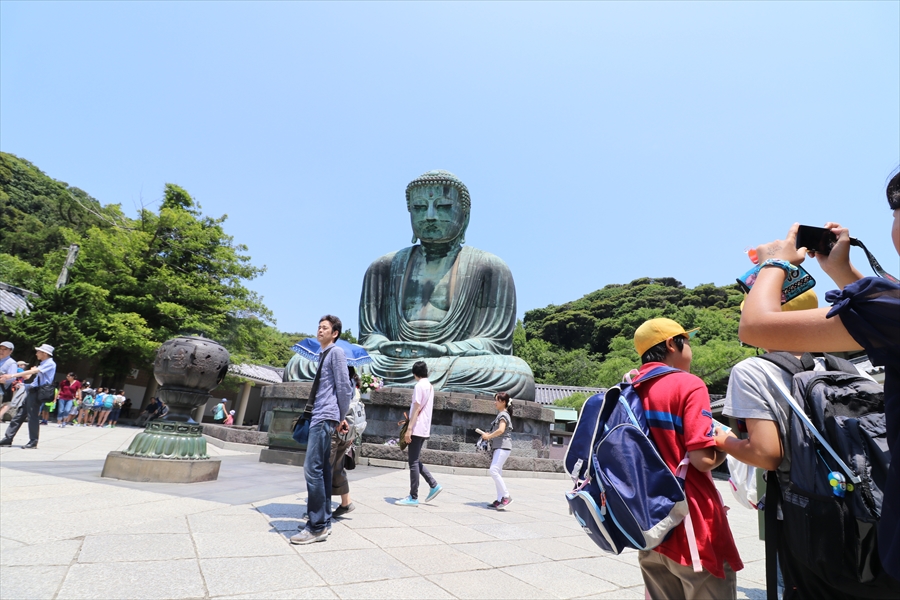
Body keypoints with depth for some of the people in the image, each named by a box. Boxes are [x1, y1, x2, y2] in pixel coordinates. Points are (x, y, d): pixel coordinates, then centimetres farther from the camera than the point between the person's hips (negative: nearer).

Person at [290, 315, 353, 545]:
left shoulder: (336, 352, -5)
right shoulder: (323, 355, 21)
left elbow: (344, 387, -9)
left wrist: (342, 418, -4)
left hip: (325, 417, -9)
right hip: (318, 416, 9)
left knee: (312, 468, -12)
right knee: (322, 469, 10)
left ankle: (317, 527, -7)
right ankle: (324, 522, 16)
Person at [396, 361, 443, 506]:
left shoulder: (419, 386, -12)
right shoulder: (430, 386, 14)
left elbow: (417, 408, -17)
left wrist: (409, 428, -17)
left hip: (417, 429, -9)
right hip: (425, 429, 9)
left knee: (413, 463, -3)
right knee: (416, 461, 17)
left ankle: (413, 497, 1)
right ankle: (434, 485, 15)